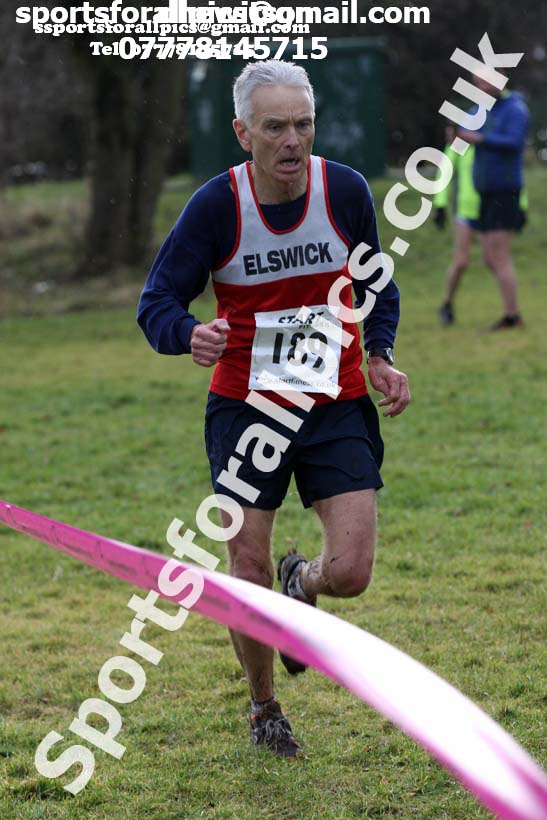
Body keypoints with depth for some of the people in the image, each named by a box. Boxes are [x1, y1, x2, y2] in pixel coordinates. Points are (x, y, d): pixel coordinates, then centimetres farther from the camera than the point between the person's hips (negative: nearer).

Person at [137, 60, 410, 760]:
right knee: (249, 580, 0)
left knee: (350, 573, -10)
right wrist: (191, 334, -33)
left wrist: (380, 356, -4)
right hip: (246, 410, -1)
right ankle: (264, 709, 27)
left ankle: (301, 583, 29)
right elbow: (156, 302, -11)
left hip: (338, 409, 1)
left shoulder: (346, 191, -7)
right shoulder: (215, 205, -13)